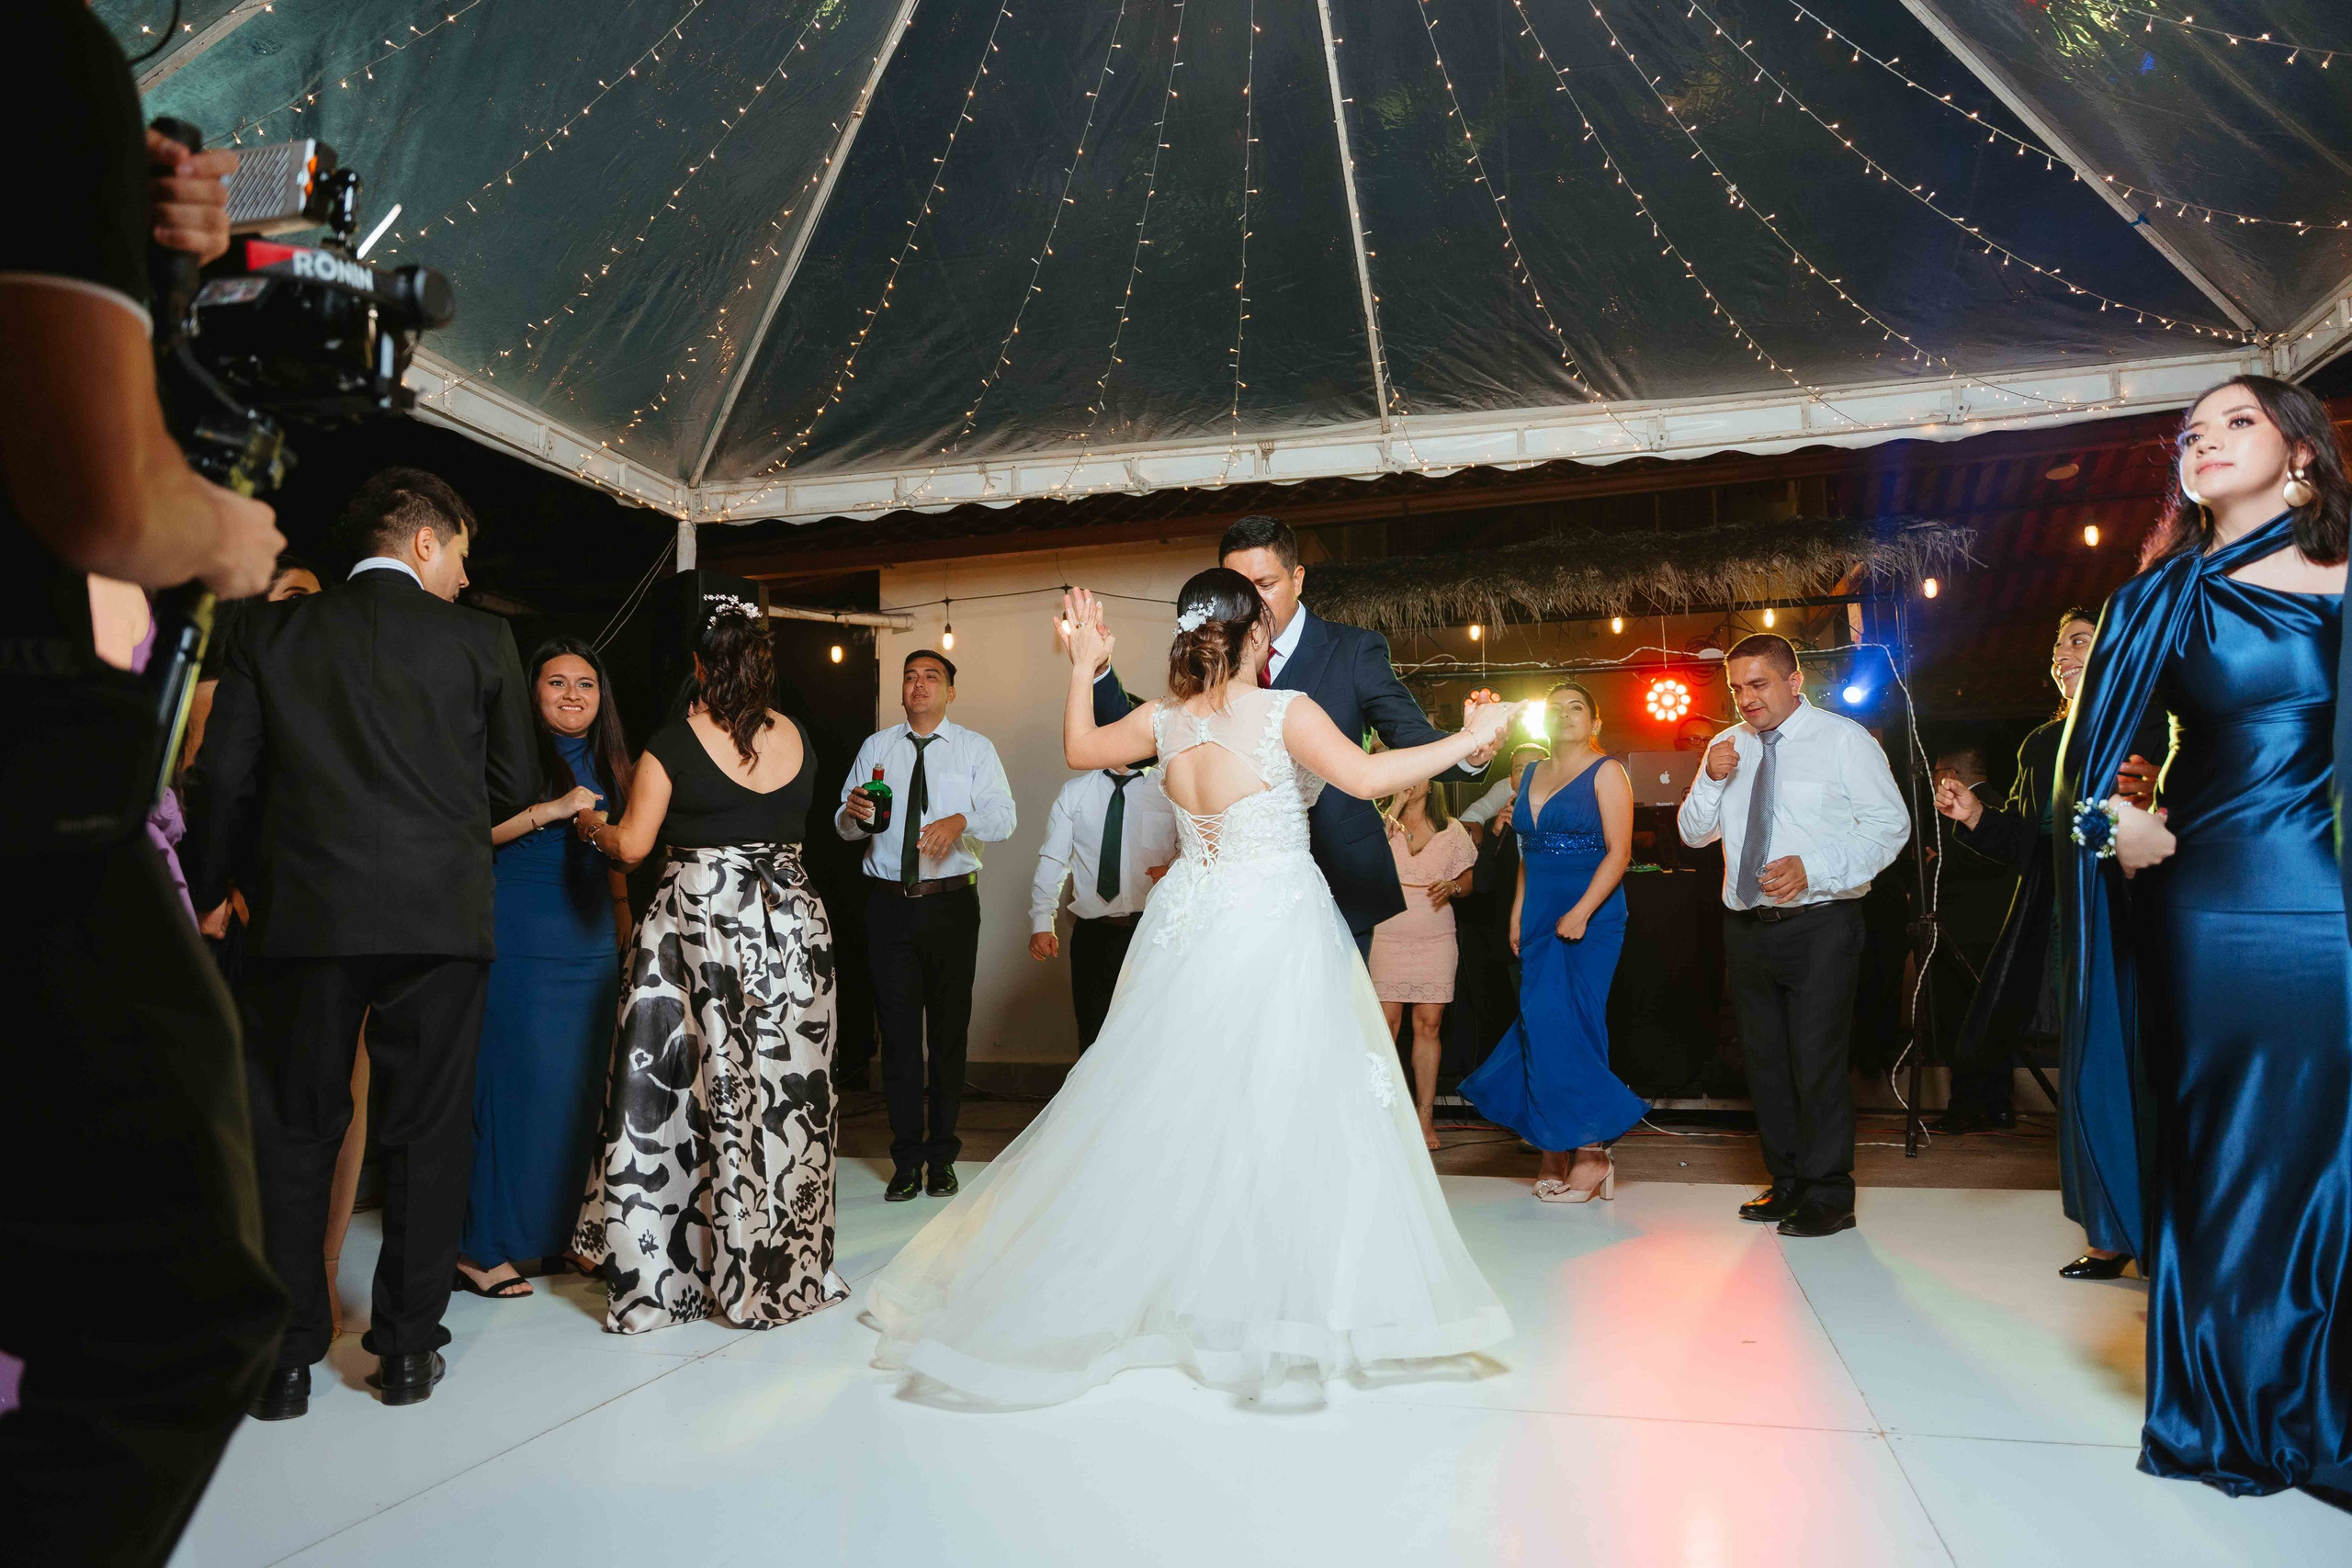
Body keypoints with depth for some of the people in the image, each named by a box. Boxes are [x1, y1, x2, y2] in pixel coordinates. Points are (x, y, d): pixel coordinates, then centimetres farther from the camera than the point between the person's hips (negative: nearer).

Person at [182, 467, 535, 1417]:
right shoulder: (480, 640, 3)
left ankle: (285, 1360, 16)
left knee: (291, 1133, 11)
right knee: (428, 1132, 8)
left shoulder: (274, 631, 7)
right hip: (439, 915, -1)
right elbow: (513, 787, 6)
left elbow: (224, 777, 5)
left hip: (304, 912, 1)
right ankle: (408, 1348, 15)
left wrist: (210, 891, 18)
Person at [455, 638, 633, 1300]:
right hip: (521, 942, -6)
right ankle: (482, 1246, 4)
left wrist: (625, 923, 19)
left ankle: (565, 1229, 19)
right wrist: (550, 810, -20)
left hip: (591, 945, 6)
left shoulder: (609, 763, 16)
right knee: (516, 1082, -6)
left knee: (582, 1085, 8)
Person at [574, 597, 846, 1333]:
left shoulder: (675, 742, -7)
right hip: (792, 925, 3)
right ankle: (782, 1269, 21)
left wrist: (591, 824, 15)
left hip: (698, 928, -3)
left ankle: (659, 1277, 16)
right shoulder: (799, 739, 3)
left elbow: (632, 845, -5)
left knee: (678, 1096, 6)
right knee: (782, 1098, 9)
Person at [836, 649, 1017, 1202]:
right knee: (898, 1032, 4)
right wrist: (853, 813, -17)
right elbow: (845, 827, 6)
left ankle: (942, 1156, 19)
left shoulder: (975, 748, 4)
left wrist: (963, 819, -28)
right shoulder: (876, 748, 10)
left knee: (950, 1031, 6)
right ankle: (907, 1158, 15)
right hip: (888, 904, 1)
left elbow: (1004, 817, -8)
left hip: (951, 903, -1)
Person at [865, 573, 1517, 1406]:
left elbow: (1080, 748, 15)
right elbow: (1366, 777, -17)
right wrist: (1469, 738, -7)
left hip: (1192, 930, 6)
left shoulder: (1164, 719, 2)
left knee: (1172, 1103, 15)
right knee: (1286, 1106, 2)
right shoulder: (1287, 712, -12)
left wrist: (1084, 666, 23)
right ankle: (1286, 1293, 9)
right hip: (1277, 928, -5)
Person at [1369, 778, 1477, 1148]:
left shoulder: (1451, 830, 10)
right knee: (1385, 1023, -4)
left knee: (1429, 1025, 1)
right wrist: (1395, 807, -12)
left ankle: (1425, 1116, 8)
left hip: (1436, 940, 1)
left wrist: (1452, 886, -8)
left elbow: (1469, 879, 15)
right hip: (1387, 936, -1)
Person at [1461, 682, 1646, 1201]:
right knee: (1540, 1026, 2)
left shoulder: (1606, 773, -3)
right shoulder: (1533, 775, 15)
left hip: (1591, 918, -6)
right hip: (1539, 919, 6)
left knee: (1569, 1027, -8)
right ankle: (1555, 1149, 10)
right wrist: (1517, 914, 11)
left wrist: (1581, 913, -19)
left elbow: (1619, 852, -11)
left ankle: (1591, 1150, 3)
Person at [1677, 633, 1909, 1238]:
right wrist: (1710, 781, -6)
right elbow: (1693, 833, 14)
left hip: (1819, 925, -5)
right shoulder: (1728, 748, 13)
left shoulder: (1843, 739, -2)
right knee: (1764, 1059, 11)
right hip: (1747, 927, 6)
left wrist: (1813, 868, -20)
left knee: (1817, 1058, -6)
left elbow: (1890, 823, -8)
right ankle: (1787, 1183, 25)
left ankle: (1827, 1196, 8)